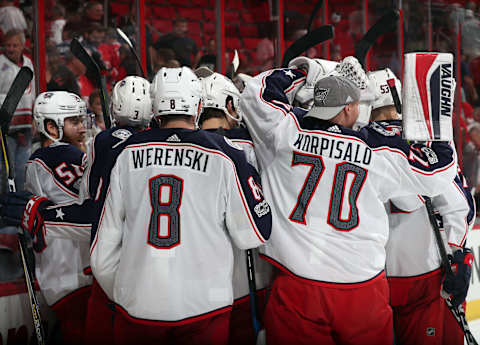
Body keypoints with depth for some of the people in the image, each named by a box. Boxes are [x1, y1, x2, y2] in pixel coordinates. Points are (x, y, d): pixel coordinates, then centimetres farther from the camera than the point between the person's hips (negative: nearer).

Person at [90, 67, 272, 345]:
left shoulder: (127, 154, 3)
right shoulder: (224, 156, -6)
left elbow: (105, 247, 8)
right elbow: (254, 235, 0)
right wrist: (250, 175, 14)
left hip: (137, 304, 2)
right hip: (202, 306, -2)